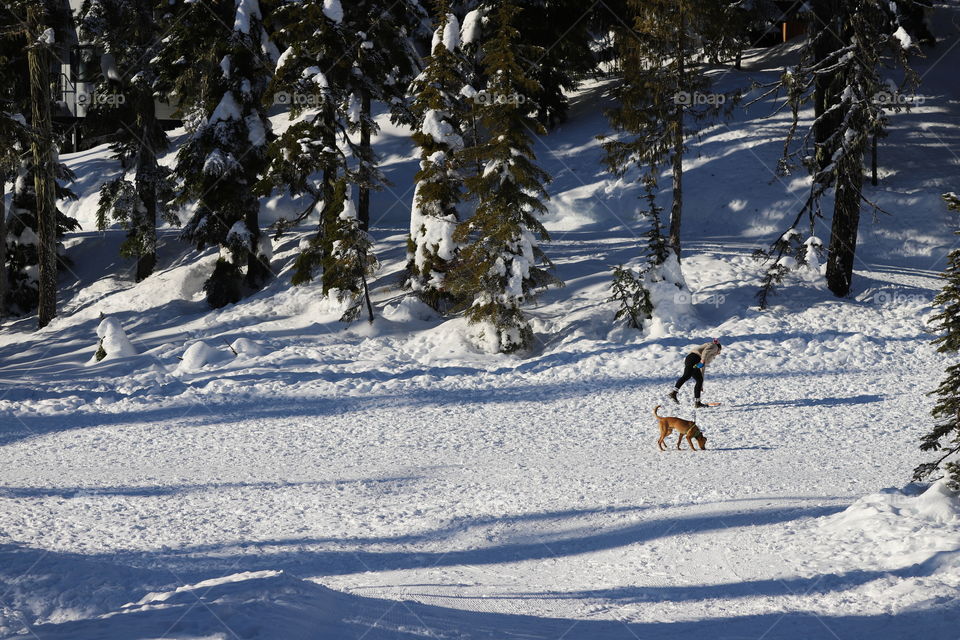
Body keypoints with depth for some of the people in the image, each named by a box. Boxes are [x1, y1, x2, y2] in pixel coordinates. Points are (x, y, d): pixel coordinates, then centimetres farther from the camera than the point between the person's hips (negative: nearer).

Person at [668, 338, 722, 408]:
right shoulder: (714, 346, 18)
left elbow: (702, 369, 42)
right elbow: (706, 350, -6)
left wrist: (701, 385, 43)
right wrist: (703, 360, -21)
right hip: (694, 357, -9)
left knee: (699, 380, 6)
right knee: (687, 376, -26)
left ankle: (697, 403, 3)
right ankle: (673, 393, -43)